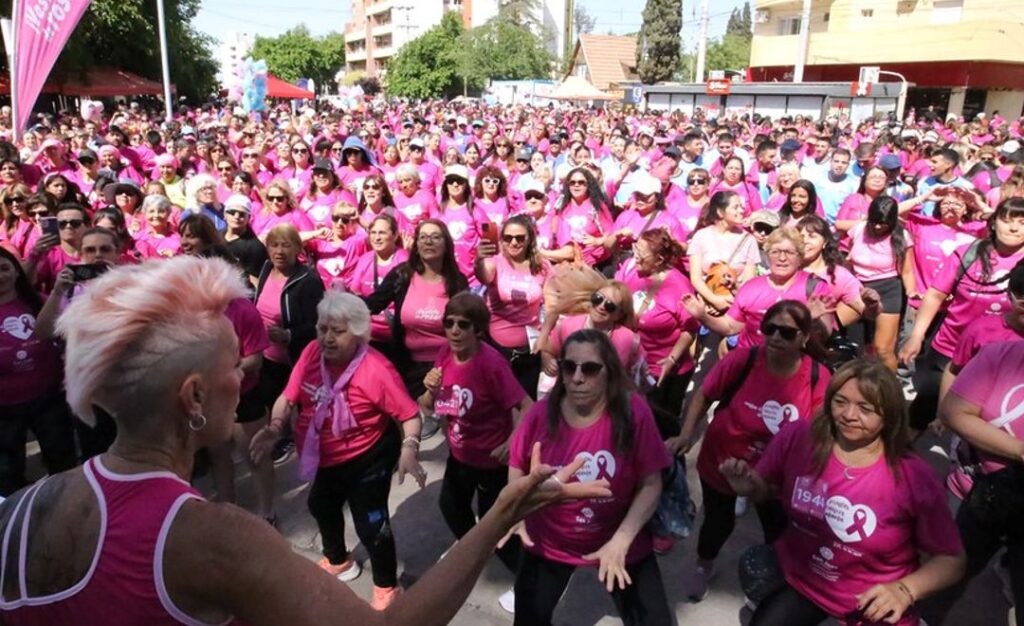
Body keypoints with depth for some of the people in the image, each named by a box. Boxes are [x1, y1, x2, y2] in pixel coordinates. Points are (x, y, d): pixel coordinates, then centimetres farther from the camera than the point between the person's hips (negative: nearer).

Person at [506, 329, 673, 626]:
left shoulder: (633, 412, -19)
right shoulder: (541, 414, -15)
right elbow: (518, 469, 1)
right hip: (548, 544, 2)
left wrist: (620, 541, -22)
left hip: (619, 543, -1)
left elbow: (650, 484, -13)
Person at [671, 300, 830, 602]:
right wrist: (687, 434, -19)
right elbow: (704, 395, -11)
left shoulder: (819, 378, -20)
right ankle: (704, 566, 56)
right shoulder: (742, 359, -25)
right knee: (719, 522, 22)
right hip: (721, 462, -1)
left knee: (779, 531, 18)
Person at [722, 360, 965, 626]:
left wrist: (905, 591, -23)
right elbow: (767, 489, 2)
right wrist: (750, 487, -20)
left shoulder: (915, 480, -20)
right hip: (798, 582, 2)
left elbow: (951, 559, -8)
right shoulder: (798, 437, -15)